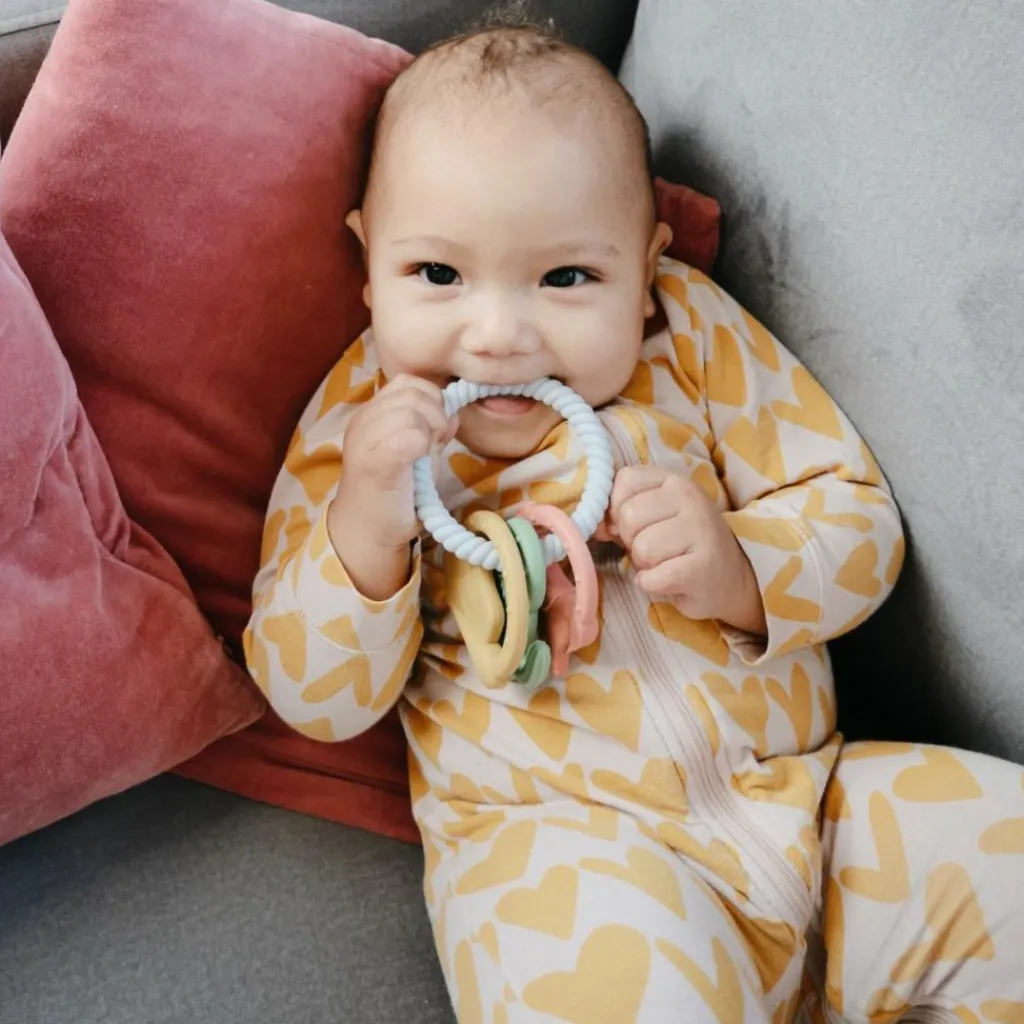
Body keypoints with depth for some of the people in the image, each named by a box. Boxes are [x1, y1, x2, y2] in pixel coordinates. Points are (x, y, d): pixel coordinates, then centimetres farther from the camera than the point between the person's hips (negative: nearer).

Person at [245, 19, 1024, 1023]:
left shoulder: (695, 334, 3)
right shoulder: (363, 423, -1)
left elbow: (858, 516, 5)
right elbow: (315, 702, -1)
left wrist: (738, 570, -17)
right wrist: (365, 532, -20)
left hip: (799, 792, 4)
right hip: (558, 836, -4)